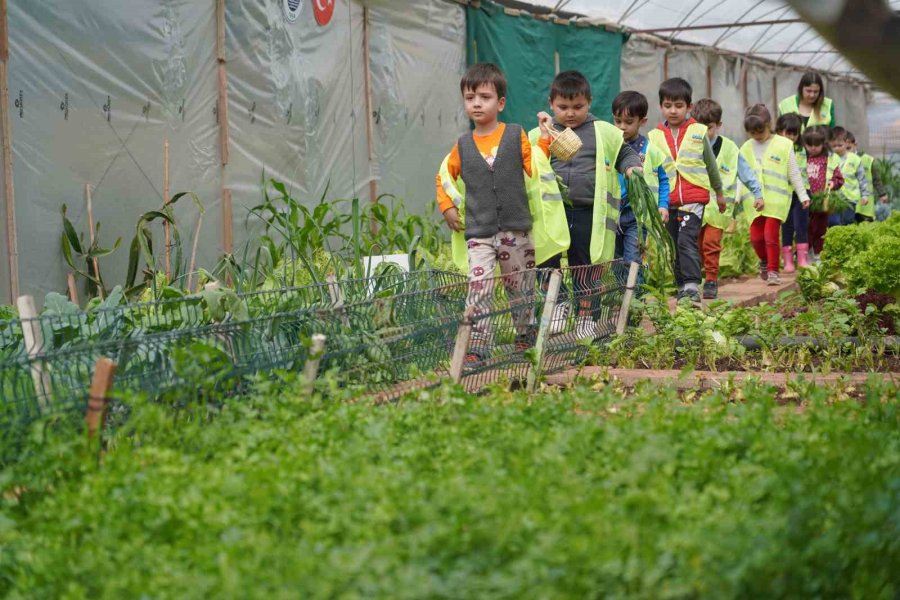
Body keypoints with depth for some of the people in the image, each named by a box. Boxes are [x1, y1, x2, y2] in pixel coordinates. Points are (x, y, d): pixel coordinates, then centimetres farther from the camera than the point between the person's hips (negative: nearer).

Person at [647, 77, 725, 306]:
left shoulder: (698, 132, 4)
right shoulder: (655, 136, 5)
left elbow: (711, 164, 16)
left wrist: (719, 192, 25)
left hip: (694, 198, -3)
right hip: (668, 201, 3)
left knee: (687, 240, -19)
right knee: (674, 245, 10)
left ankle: (692, 287, -22)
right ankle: (682, 287, 23)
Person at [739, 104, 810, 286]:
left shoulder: (783, 145, 1)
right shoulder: (746, 148, 10)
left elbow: (794, 173, 5)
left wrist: (803, 195, 5)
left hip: (776, 198, -3)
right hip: (754, 200, 3)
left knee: (771, 235, -12)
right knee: (756, 236, 3)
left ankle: (773, 271, -2)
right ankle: (764, 262, 31)